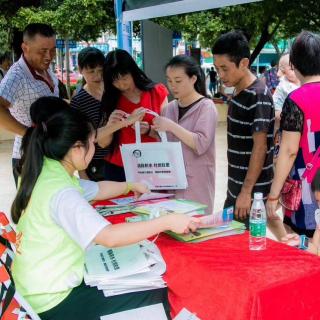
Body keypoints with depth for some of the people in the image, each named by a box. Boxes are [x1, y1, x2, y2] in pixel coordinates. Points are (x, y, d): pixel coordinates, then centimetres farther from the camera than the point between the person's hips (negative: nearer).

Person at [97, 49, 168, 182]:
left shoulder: (157, 92, 1)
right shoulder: (110, 99, 4)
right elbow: (102, 143, 1)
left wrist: (149, 130, -18)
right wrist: (110, 125, -18)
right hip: (118, 169, 1)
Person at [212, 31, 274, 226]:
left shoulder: (259, 96, -18)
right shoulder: (238, 93, 7)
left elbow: (260, 147, -20)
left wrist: (246, 192, -20)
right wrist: (237, 189, 16)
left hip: (253, 193, -8)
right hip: (235, 188, 8)